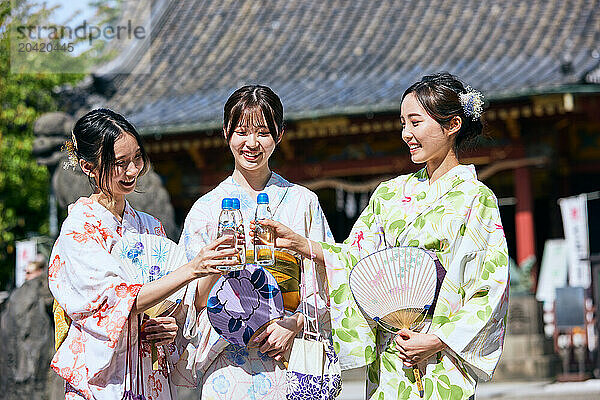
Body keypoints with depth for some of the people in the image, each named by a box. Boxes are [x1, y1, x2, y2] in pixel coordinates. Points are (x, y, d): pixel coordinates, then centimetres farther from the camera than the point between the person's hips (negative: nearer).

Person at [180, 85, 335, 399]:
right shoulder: (207, 208, 7)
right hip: (228, 358, 0)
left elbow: (323, 286, 6)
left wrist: (293, 325, -10)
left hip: (290, 351, 0)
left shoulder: (302, 201, 8)